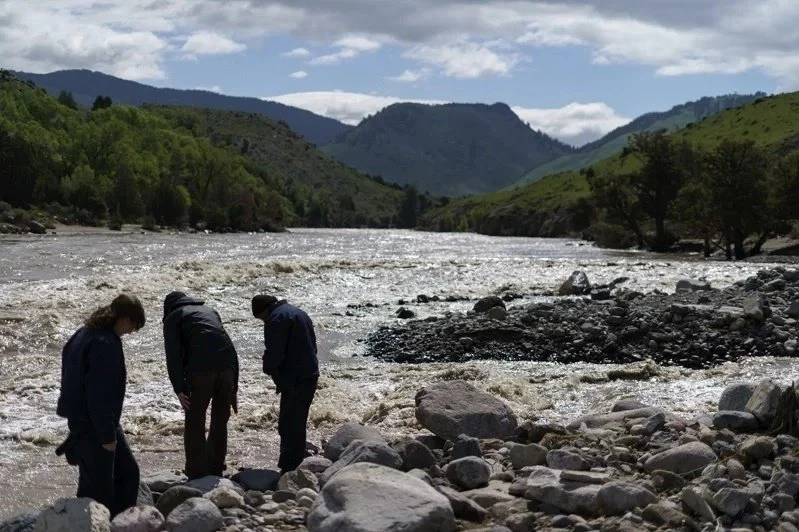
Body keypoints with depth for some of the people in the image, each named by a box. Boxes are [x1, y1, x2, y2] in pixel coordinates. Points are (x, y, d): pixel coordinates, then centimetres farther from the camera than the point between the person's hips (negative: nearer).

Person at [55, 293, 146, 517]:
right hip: (92, 426, -11)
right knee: (98, 487, -2)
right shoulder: (104, 344, -24)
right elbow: (99, 394, -26)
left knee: (128, 473, 16)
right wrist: (107, 435, -19)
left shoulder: (86, 334, 9)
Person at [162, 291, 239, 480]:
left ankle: (196, 476, 1)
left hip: (201, 369, -5)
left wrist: (179, 389, -2)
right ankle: (215, 472, 23)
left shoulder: (173, 317, 18)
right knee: (220, 422, 17)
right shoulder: (210, 311, 33)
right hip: (227, 367, 5)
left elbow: (173, 355, 2)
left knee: (195, 423, 4)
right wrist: (234, 388, 27)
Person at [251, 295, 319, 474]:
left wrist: (268, 368, 2)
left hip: (294, 381, -10)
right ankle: (295, 468, 24)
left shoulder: (276, 319, -12)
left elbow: (274, 352, -19)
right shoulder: (298, 312, 19)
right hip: (310, 376, 10)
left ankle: (290, 470, -7)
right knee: (296, 424, 17)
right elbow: (312, 345, 24)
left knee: (290, 427, -8)